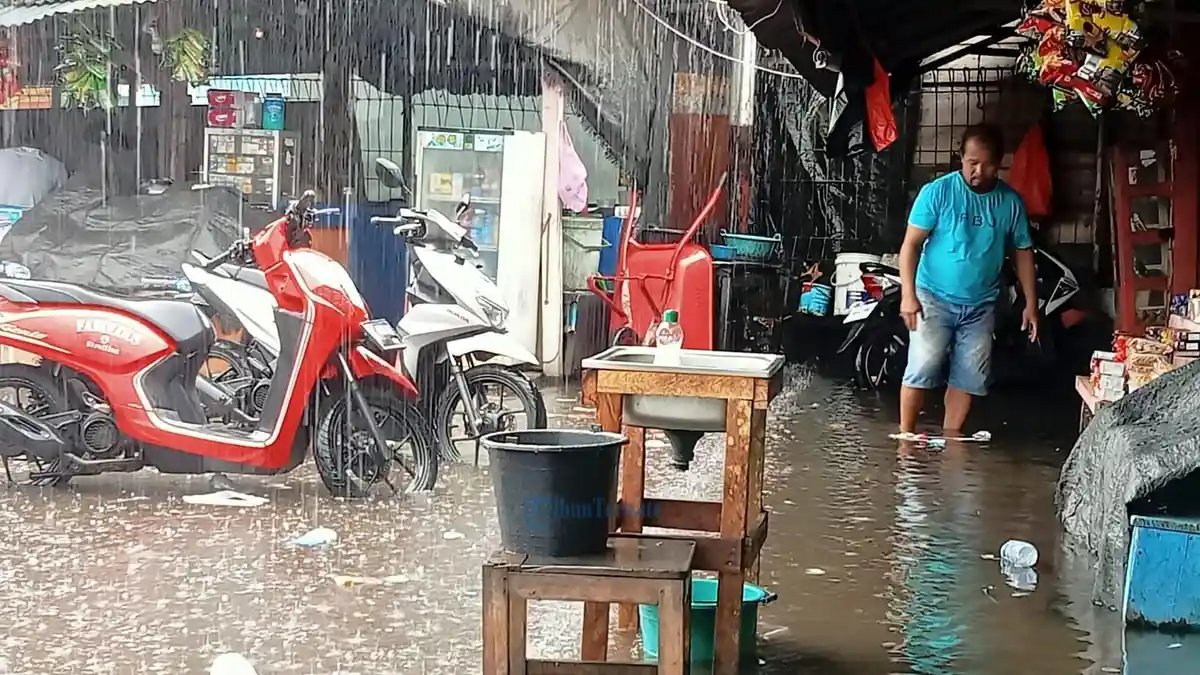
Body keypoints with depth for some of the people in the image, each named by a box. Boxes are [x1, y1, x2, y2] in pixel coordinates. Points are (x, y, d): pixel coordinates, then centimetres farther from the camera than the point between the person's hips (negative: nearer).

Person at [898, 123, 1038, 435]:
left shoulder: (1011, 202, 0)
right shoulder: (937, 192, -10)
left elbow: (1023, 252, 9)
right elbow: (911, 243, -9)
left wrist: (1031, 303, 6)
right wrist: (908, 294, -17)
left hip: (981, 305, 3)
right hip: (934, 299, -3)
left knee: (968, 377, 4)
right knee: (922, 368, -11)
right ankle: (905, 436, 0)